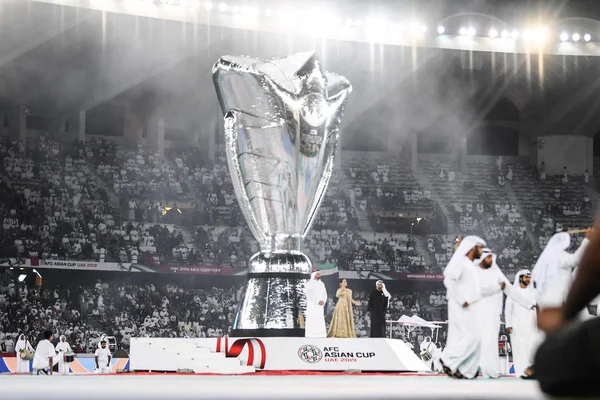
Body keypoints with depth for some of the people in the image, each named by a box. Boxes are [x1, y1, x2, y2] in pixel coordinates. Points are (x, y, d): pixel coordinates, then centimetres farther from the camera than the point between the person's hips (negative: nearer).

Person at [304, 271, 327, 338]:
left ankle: (321, 335, -2)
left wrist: (323, 301, -9)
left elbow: (324, 294, 11)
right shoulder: (309, 283, -4)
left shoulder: (322, 284, 16)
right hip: (312, 304, -6)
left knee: (320, 320, 0)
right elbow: (310, 295, -14)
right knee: (311, 320, -10)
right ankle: (310, 336, -12)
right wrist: (318, 301, -19)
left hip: (320, 305, 6)